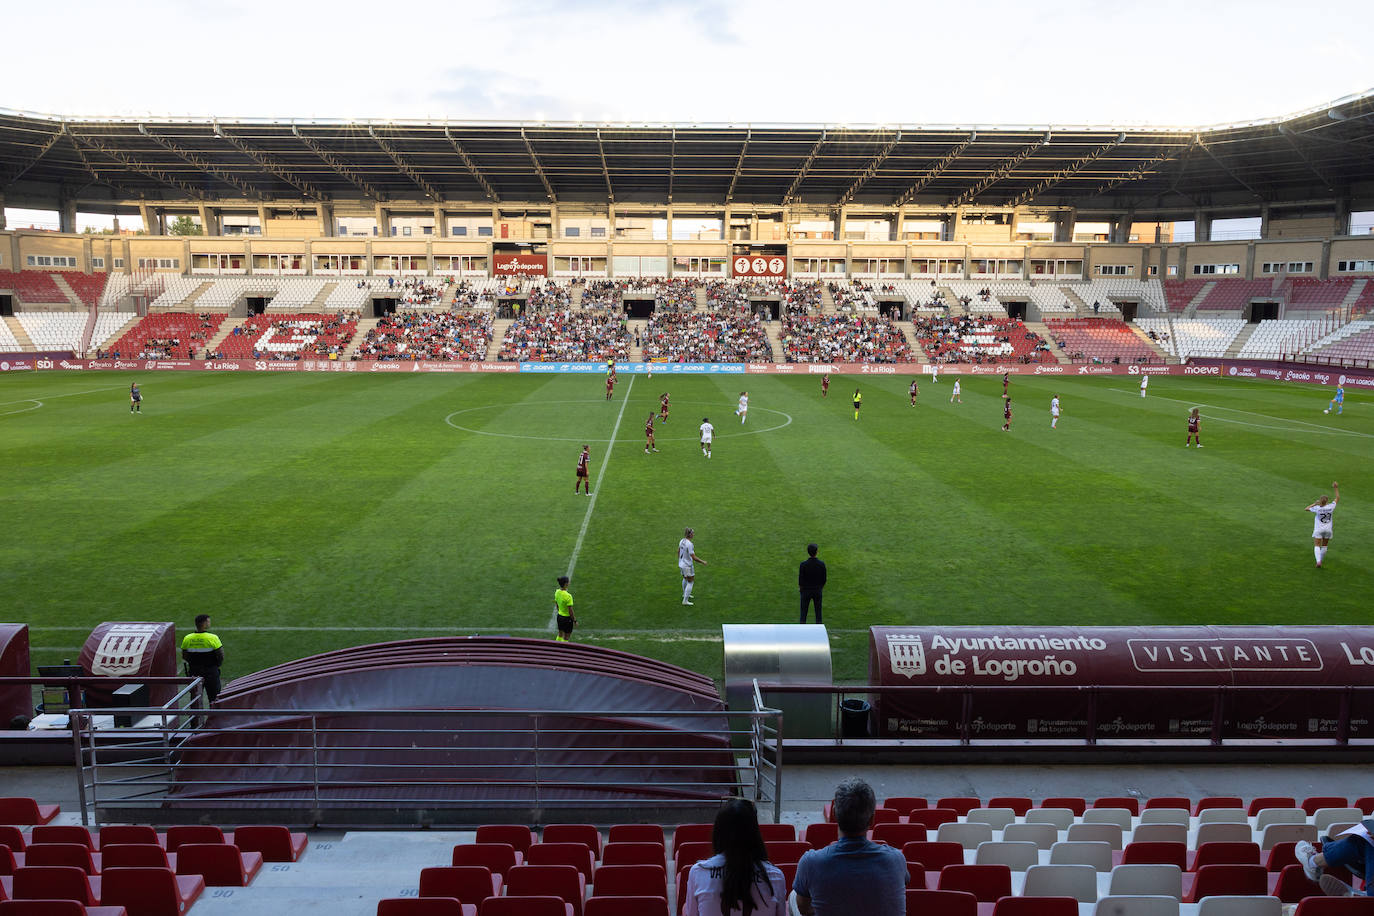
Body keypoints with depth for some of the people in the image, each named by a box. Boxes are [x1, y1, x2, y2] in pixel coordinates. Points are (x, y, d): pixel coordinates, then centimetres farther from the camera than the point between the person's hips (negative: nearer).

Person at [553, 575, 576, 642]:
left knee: (560, 634, 24)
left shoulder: (557, 592, -4)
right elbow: (570, 611, -21)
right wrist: (575, 621, -10)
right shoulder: (568, 596, -27)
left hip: (559, 616, 8)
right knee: (566, 638, 8)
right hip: (567, 618, -8)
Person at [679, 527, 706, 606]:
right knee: (690, 582, 5)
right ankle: (685, 601, 8)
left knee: (685, 578, 29)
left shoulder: (682, 541, -1)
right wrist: (702, 562, -13)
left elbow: (678, 552, 13)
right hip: (688, 566, -9)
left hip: (681, 564, 9)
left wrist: (679, 562, 26)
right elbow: (694, 557, -26)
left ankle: (685, 594, 50)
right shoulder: (689, 544, -27)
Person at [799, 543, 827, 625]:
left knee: (803, 613, 10)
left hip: (806, 590, -1)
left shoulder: (803, 564, -18)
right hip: (817, 591, 2)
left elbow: (801, 579, -13)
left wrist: (799, 588, 7)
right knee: (818, 612, 12)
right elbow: (824, 579, -4)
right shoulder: (821, 564, -12)